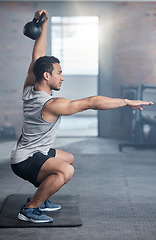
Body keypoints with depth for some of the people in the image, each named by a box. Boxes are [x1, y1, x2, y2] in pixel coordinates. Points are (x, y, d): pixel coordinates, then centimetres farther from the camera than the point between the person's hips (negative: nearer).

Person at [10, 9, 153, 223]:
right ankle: (29, 209, -19)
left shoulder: (29, 90, -1)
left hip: (32, 152, 10)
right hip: (25, 162, -10)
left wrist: (43, 23, 9)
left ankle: (40, 198, 24)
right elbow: (92, 102, -28)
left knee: (68, 158, 29)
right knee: (66, 171, -35)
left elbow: (38, 57, 7)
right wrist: (127, 102, -24)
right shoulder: (51, 105, -26)